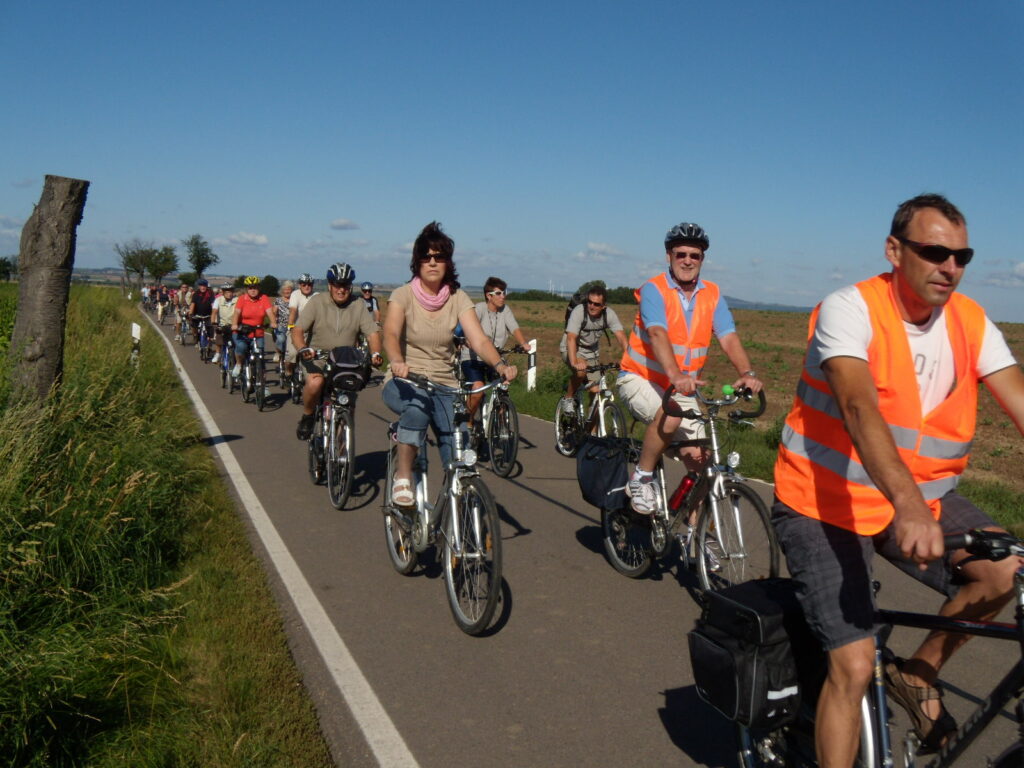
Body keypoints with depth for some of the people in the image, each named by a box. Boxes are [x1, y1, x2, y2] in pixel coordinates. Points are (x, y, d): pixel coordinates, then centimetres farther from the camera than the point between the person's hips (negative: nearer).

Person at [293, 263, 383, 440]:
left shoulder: (358, 305, 1)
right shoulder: (317, 302, -5)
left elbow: (372, 332, -6)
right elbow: (297, 331, -11)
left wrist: (375, 354, -27)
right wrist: (303, 349, -32)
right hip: (316, 358, -2)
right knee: (315, 383, -32)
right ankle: (307, 417, -3)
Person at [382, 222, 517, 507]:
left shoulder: (458, 299, -1)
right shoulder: (403, 295, -7)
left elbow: (479, 339, -14)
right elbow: (390, 334, -24)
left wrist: (500, 365, -34)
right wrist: (397, 362, -47)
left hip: (445, 386, 2)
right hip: (404, 382, -2)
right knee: (418, 406, -38)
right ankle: (402, 476, -20)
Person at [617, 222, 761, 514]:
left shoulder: (712, 295, 1)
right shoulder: (654, 290, -14)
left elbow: (729, 338, -12)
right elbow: (658, 334, -30)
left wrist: (746, 373, -31)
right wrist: (676, 375, -46)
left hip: (682, 389, 5)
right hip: (640, 379, -5)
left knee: (698, 458, -4)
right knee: (669, 417, -36)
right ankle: (642, 478, -11)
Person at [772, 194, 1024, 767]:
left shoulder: (971, 323, -2)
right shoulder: (850, 310, -19)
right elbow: (859, 408, -34)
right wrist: (907, 506, -49)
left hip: (921, 494, 6)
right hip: (825, 502, -5)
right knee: (854, 665, -11)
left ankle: (919, 674, 9)